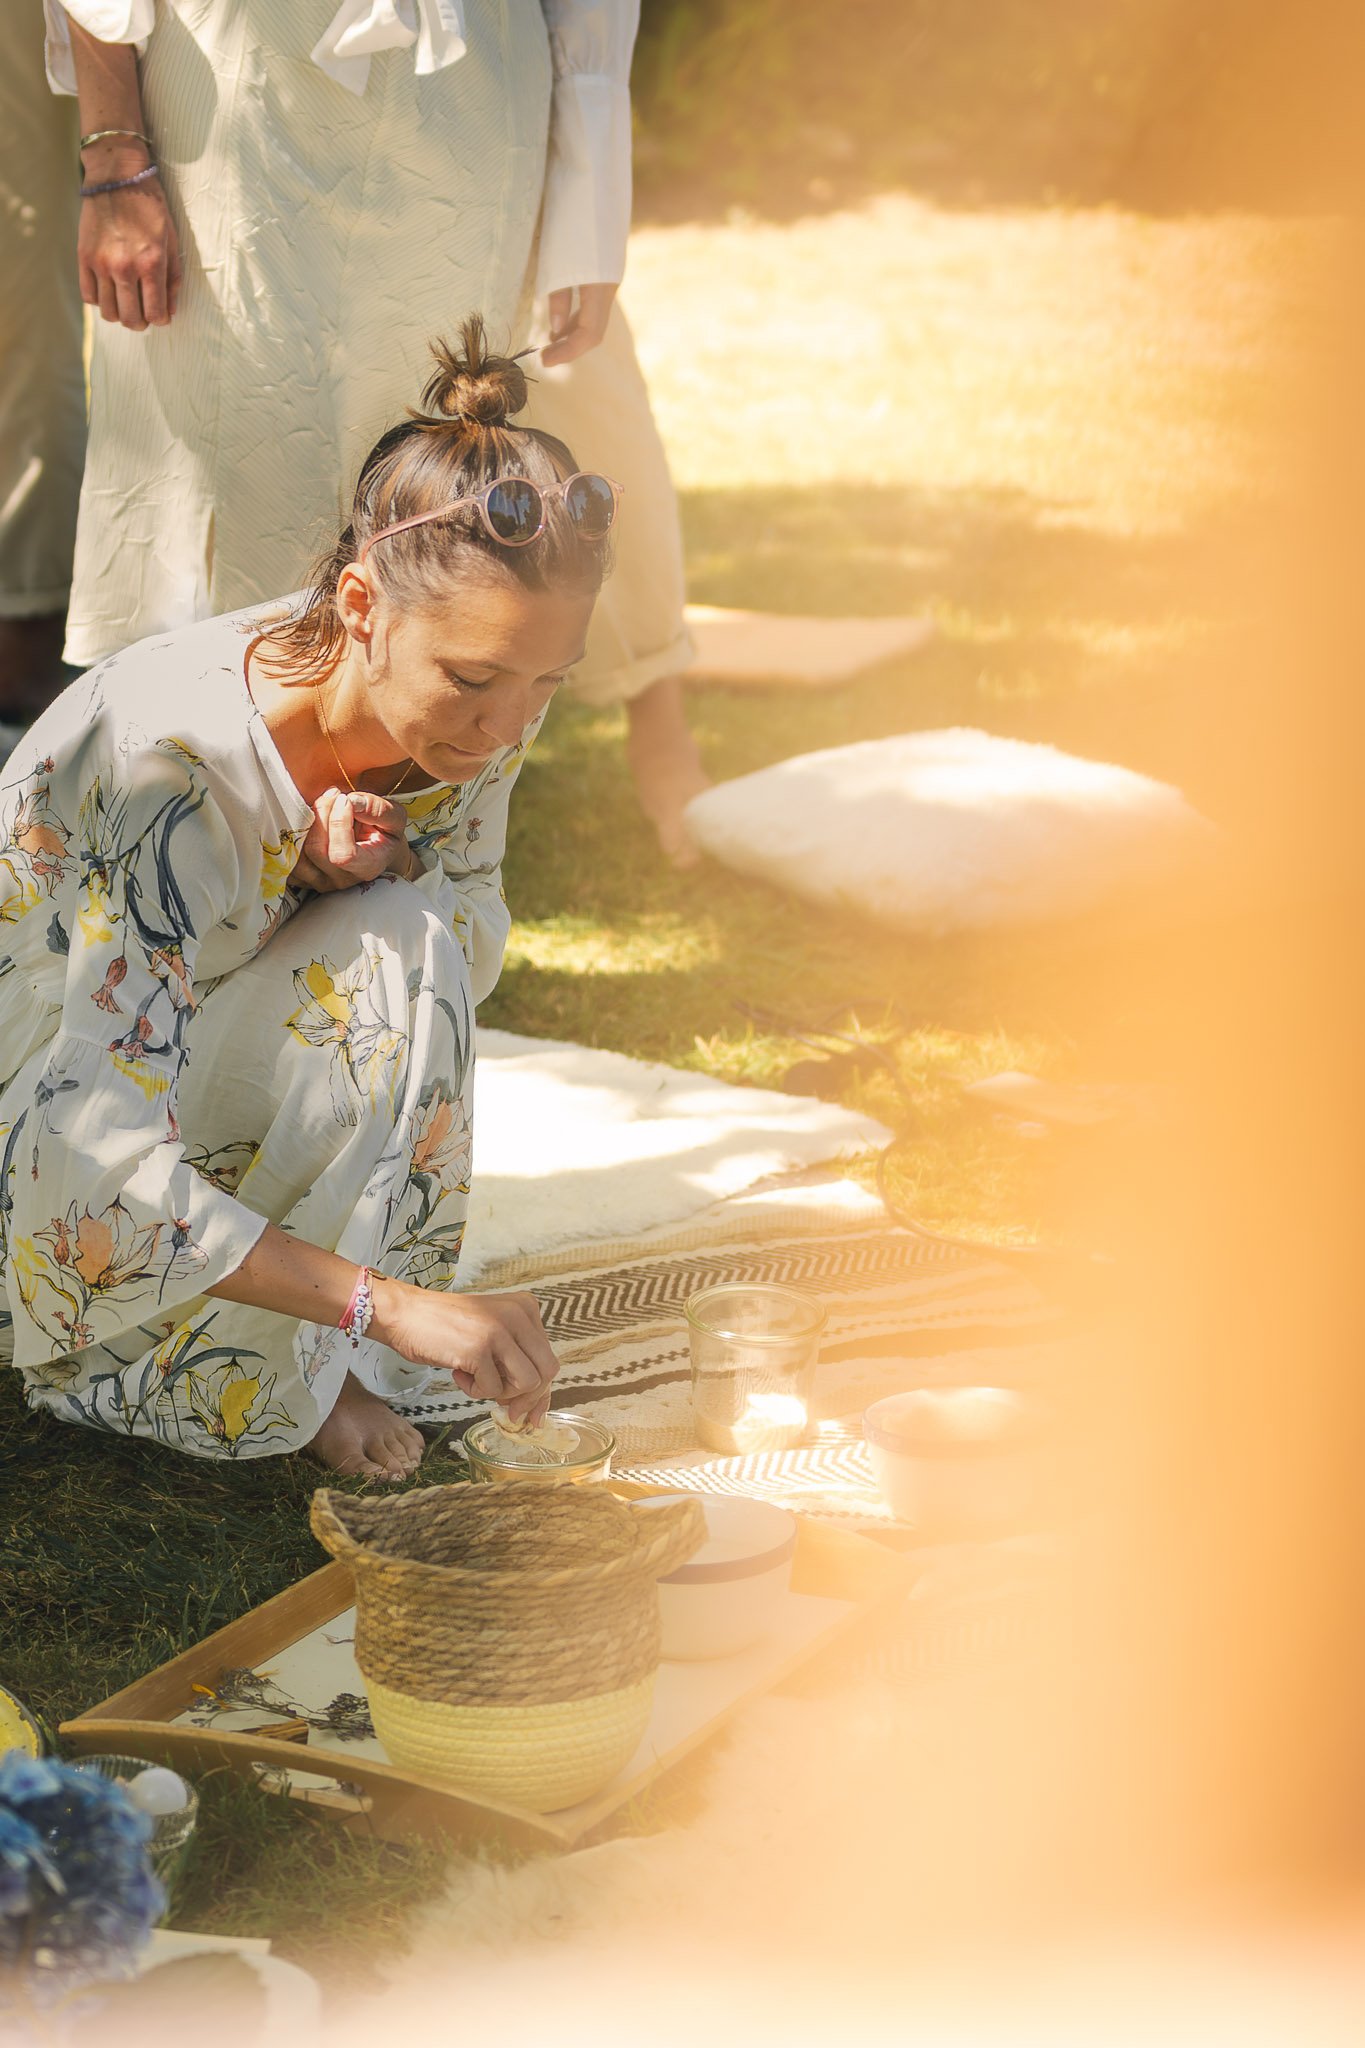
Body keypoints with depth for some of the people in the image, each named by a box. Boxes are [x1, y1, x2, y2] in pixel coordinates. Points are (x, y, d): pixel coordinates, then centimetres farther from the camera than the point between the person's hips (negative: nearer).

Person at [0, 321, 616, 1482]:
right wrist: (390, 1305, -47)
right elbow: (104, 1166, -39)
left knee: (408, 942, -20)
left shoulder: (471, 714, -17)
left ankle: (301, 1362, -4)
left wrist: (364, 874, -25)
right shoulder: (173, 763, -36)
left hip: (219, 1065, 8)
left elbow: (475, 943, -1)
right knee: (392, 959, -29)